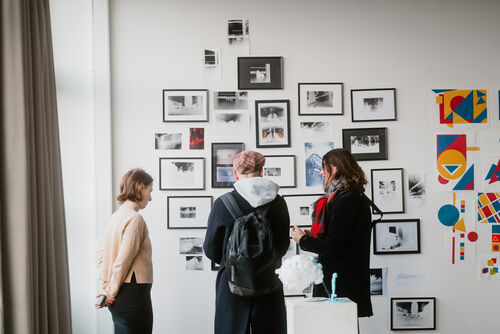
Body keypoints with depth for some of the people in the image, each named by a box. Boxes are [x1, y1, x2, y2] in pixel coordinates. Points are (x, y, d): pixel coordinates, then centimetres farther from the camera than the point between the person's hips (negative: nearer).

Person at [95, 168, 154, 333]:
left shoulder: (117, 215, 11)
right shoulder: (135, 219, -15)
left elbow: (103, 255, 15)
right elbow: (123, 262, -17)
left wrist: (107, 287, 13)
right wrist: (112, 292, -6)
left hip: (119, 298, 9)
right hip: (133, 294, -9)